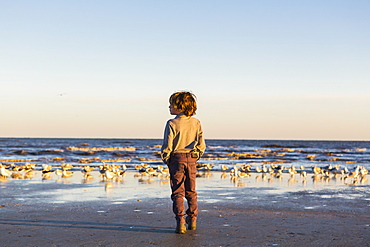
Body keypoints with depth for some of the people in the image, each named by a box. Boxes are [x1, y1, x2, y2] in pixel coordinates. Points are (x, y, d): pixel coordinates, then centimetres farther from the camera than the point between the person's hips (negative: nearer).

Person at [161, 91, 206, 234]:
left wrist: (166, 160, 4)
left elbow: (167, 147, -12)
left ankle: (180, 222, -5)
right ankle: (192, 221, 23)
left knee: (178, 192, 2)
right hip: (191, 159, 4)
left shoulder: (172, 124, -13)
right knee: (191, 191, 16)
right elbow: (201, 145, 1)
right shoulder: (196, 123, 0)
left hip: (176, 159, -4)